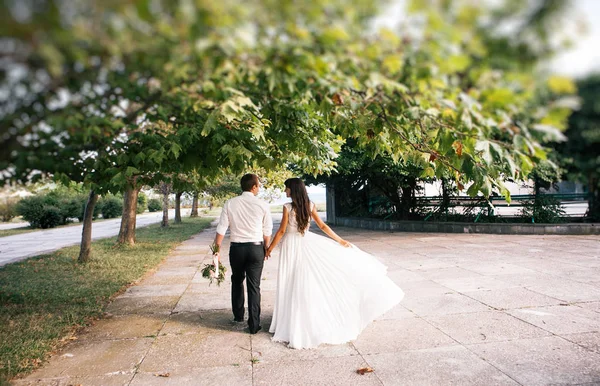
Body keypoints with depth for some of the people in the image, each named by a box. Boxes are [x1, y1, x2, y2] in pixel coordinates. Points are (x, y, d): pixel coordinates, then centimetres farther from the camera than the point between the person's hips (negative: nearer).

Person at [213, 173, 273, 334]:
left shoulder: (230, 204, -4)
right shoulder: (262, 205, -6)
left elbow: (221, 229, -5)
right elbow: (267, 231, -1)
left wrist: (217, 250, 2)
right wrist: (266, 248, 14)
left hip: (236, 248, 2)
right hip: (256, 248, -1)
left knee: (237, 282, 23)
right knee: (254, 286, 6)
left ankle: (238, 316, 37)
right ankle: (254, 325, 11)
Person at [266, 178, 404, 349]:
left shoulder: (287, 207, -16)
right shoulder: (310, 205, -3)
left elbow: (281, 231, -12)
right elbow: (322, 226, -2)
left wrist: (270, 248, -1)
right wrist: (340, 240, 5)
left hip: (292, 245, -4)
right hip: (306, 242, 5)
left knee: (293, 284, 5)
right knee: (308, 283, 17)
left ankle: (294, 325, 16)